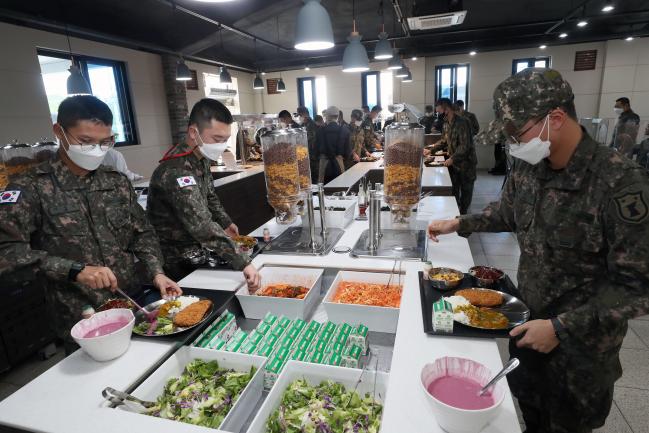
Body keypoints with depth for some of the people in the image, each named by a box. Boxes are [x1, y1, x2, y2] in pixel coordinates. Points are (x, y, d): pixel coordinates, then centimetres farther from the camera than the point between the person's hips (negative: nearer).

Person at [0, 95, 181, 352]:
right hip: (81, 324, -4)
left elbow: (142, 233, 7)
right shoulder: (30, 187, -9)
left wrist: (156, 272, -7)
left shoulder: (117, 181, 4)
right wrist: (74, 270, -25)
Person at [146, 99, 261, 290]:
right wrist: (243, 263, -43)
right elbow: (202, 225, -40)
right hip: (179, 262, -8)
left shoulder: (201, 158, -1)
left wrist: (225, 222, 2)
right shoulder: (176, 172, -30)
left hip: (198, 252, 8)